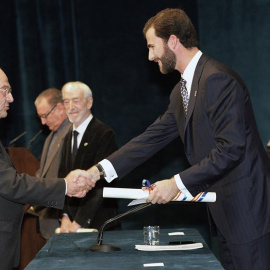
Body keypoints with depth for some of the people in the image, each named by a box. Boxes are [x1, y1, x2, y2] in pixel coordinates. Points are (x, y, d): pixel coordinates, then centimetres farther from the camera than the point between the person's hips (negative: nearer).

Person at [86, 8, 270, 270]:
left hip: (246, 206, -9)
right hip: (223, 209, 9)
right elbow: (153, 137, 10)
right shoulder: (182, 91, 12)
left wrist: (177, 184, -21)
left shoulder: (218, 79, -18)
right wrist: (98, 171, 3)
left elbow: (231, 148, -23)